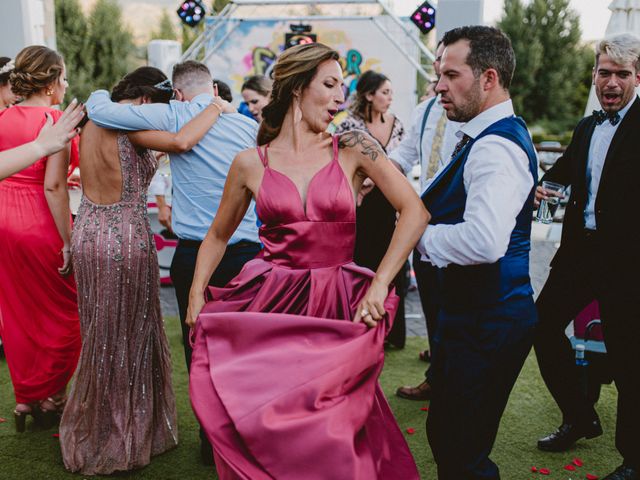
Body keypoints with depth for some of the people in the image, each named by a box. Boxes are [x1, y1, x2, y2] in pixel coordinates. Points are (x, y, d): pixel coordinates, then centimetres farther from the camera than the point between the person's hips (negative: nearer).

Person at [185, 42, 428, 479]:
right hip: (268, 306, 1)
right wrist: (196, 296, 3)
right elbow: (218, 237, 15)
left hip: (337, 309, 0)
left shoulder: (354, 149, 0)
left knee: (330, 436, 2)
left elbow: (414, 212, -7)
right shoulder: (251, 163, 3)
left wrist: (380, 283, -14)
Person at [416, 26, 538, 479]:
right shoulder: (488, 137, 12)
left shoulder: (497, 148, -21)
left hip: (487, 321, -10)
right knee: (446, 436, 22)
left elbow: (484, 241, -34)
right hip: (469, 311, 10)